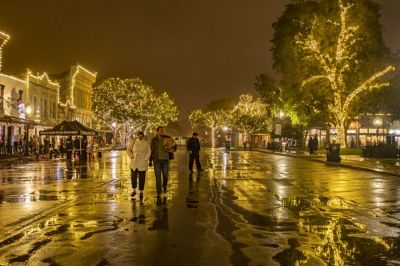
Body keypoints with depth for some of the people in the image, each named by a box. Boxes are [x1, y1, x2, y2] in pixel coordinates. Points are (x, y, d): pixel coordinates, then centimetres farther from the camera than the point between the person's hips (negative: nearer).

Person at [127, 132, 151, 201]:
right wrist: (131, 156, -1)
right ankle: (134, 190, 24)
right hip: (134, 162, 2)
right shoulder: (133, 142, 1)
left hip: (142, 163, -2)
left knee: (142, 177, 2)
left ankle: (141, 192, 12)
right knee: (133, 176, 5)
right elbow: (128, 149, 9)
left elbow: (149, 152, -5)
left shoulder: (146, 143, -5)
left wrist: (145, 159, -11)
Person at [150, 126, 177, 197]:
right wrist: (150, 160, 6)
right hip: (157, 160, 0)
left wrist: (173, 149, -16)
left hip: (165, 160, 0)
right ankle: (158, 192, 4)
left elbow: (175, 145, 8)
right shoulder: (154, 140, 1)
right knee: (158, 176, -4)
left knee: (165, 175, 2)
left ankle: (164, 185, 34)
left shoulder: (167, 138, -2)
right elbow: (152, 150, 8)